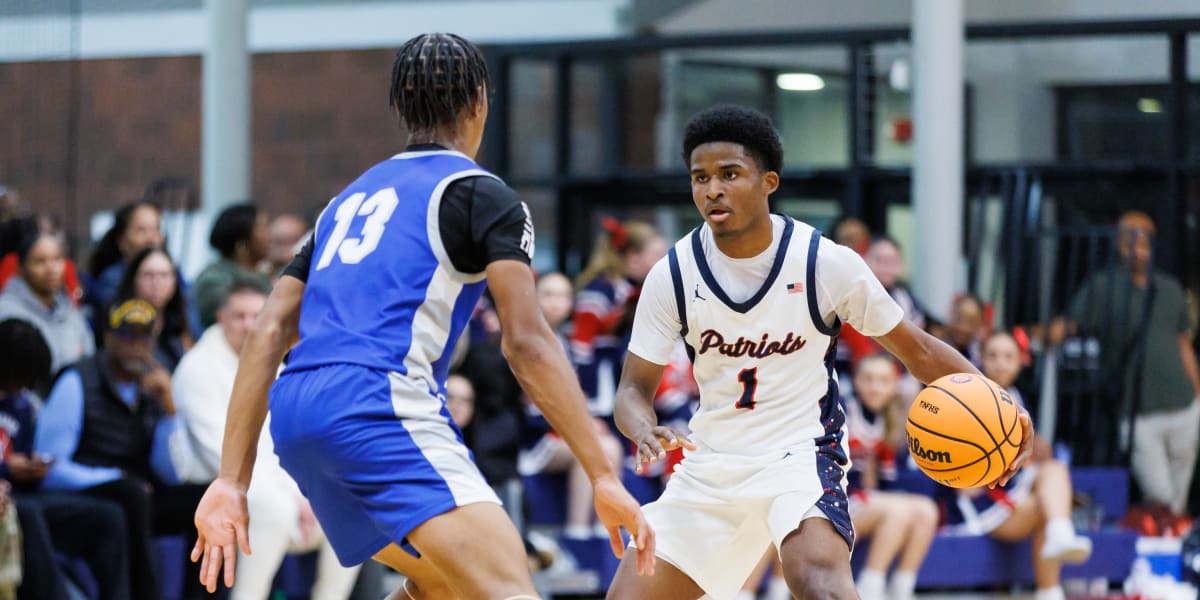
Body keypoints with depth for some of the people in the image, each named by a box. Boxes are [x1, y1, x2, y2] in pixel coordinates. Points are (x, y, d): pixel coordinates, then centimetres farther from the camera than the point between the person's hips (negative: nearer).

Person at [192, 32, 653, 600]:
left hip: (295, 414, 8)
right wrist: (602, 476, -7)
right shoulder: (480, 193, 6)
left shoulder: (350, 199, 27)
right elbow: (526, 341, -6)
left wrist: (231, 481, 16)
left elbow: (267, 334, 19)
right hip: (378, 405, -8)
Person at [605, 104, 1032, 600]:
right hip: (709, 463, 4)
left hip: (798, 453, -4)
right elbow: (634, 389, -2)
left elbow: (917, 350, -2)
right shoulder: (673, 275, -7)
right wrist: (644, 433, -27)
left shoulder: (827, 263, -12)